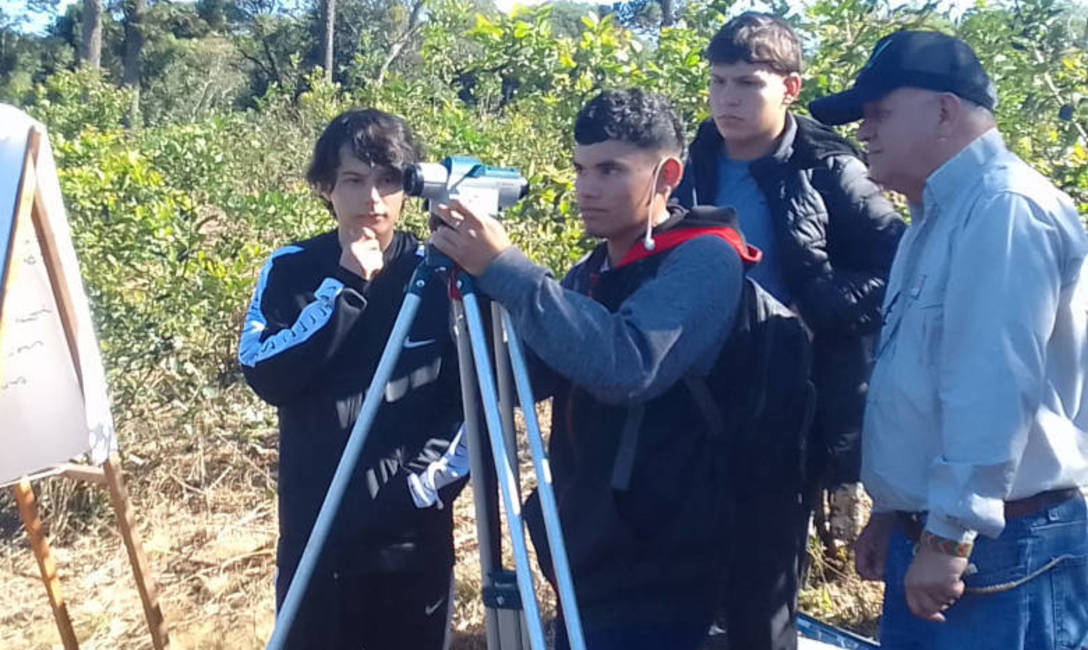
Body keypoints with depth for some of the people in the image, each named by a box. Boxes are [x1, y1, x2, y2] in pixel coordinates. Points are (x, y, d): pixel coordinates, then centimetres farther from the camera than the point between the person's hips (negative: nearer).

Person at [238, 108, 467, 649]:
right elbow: (265, 374, -14)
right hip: (315, 533, 1)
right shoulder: (290, 269, -2)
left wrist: (424, 483, -13)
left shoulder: (438, 274, -4)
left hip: (414, 535, 0)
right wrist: (344, 287, -18)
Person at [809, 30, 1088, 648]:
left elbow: (996, 389, -24)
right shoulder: (938, 217, 15)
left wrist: (951, 533, -22)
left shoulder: (1004, 209, -17)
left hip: (1000, 544, -9)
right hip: (927, 536, 9)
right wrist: (893, 513, 19)